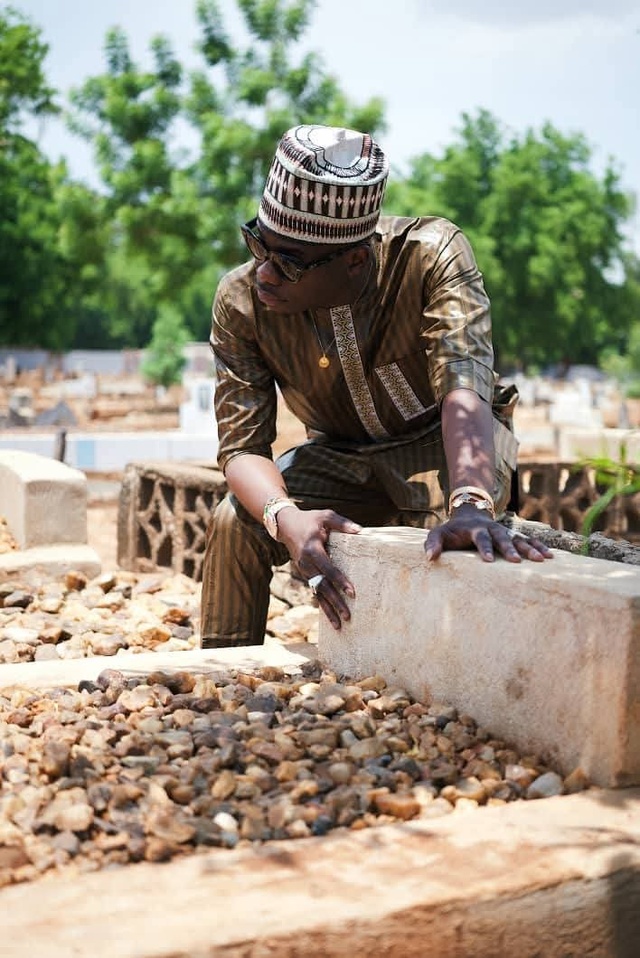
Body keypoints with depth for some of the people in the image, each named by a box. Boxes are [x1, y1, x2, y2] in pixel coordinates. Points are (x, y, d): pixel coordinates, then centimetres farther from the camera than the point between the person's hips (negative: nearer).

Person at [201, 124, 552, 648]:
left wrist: (471, 505, -62)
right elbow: (242, 444, -21)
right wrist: (286, 517, -44)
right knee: (234, 522, -20)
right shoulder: (241, 301, -21)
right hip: (340, 454, 3)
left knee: (451, 541, -34)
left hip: (444, 440, -2)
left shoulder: (432, 256, -29)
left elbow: (464, 387, -43)